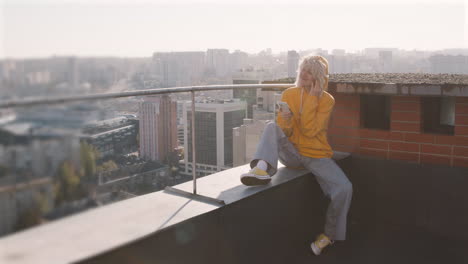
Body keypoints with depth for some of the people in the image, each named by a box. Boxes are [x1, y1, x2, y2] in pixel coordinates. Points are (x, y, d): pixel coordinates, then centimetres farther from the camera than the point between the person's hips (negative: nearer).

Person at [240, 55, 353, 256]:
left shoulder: (326, 100, -4)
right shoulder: (289, 94, 1)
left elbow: (309, 131, -17)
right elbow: (284, 133, -1)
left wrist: (312, 98, -16)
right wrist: (285, 122, -24)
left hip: (316, 156, -1)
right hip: (290, 154, 1)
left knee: (344, 188, -23)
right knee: (272, 127, -23)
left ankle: (330, 234, 3)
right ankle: (263, 169, -49)